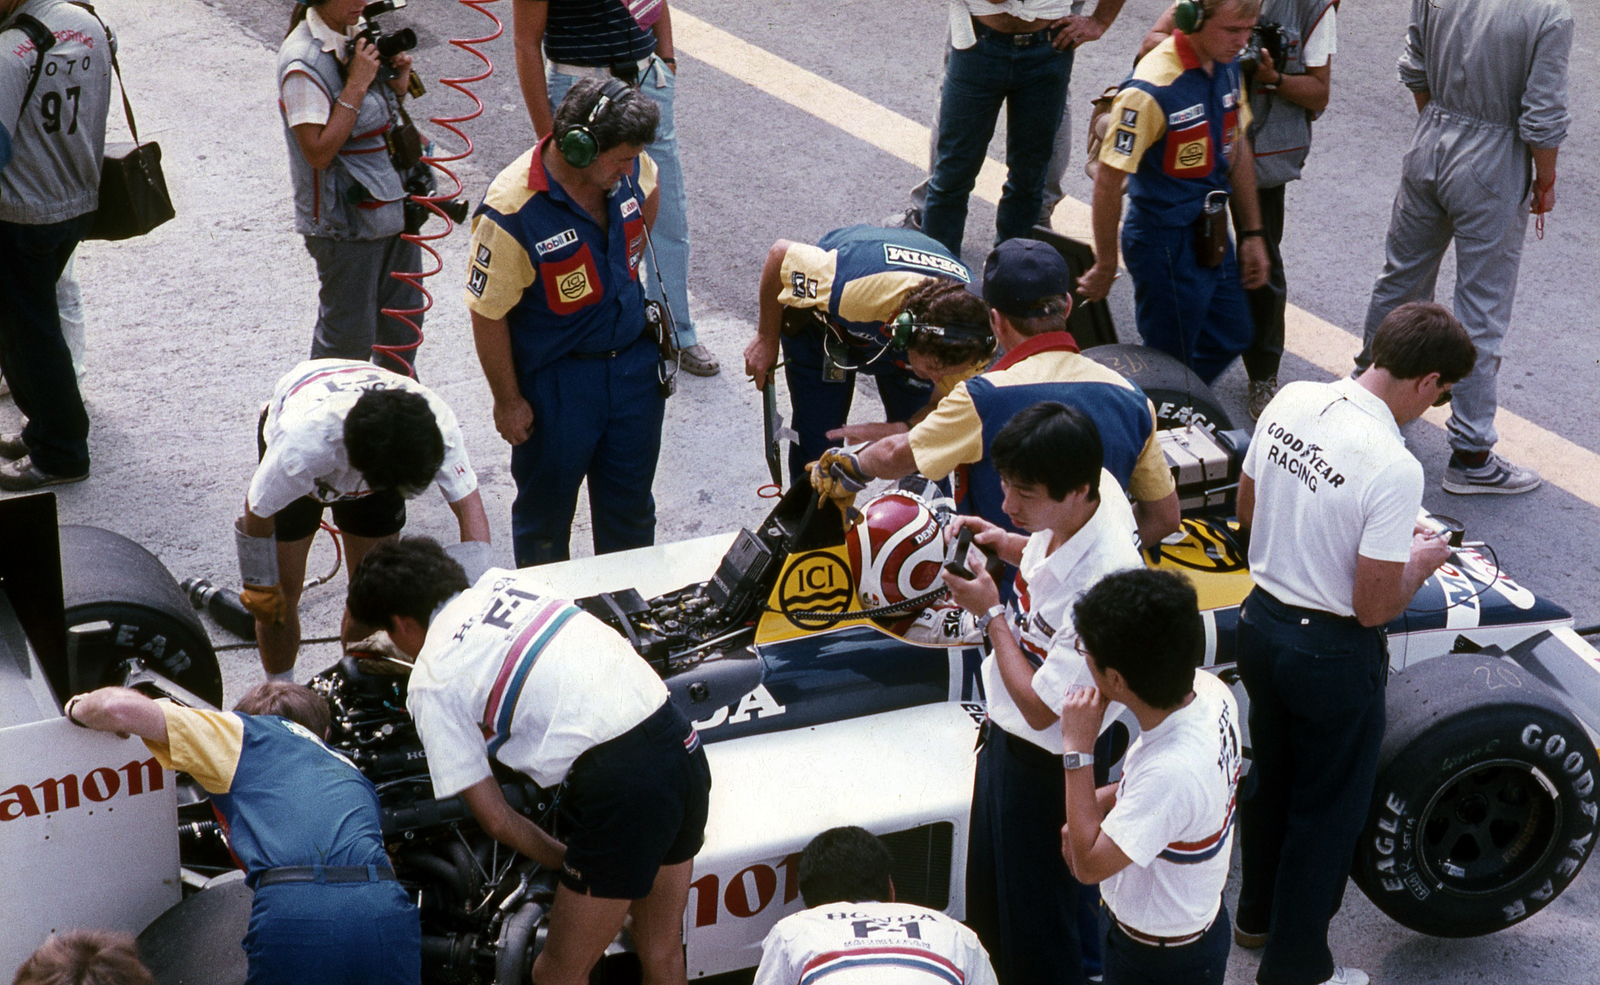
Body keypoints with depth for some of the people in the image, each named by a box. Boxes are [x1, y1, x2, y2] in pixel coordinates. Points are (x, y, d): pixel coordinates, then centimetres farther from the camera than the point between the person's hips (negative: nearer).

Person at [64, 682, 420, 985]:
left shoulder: (246, 733, 23)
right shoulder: (351, 772, 36)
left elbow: (121, 708, 15)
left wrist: (79, 707, 37)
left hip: (294, 908, -3)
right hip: (385, 911, 4)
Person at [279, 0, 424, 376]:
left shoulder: (360, 33, 4)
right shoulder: (303, 63, -20)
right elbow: (318, 151, -24)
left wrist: (397, 86, -4)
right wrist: (357, 85, -23)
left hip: (393, 203, 8)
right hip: (345, 219, -8)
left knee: (403, 320, 19)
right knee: (348, 334, 4)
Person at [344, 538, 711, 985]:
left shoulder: (429, 685, 3)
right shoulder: (505, 580, 20)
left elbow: (494, 818, 4)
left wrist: (569, 863, 17)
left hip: (620, 783, -8)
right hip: (683, 745, 8)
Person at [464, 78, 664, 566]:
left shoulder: (629, 169, -11)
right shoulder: (512, 213, -28)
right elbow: (488, 315, -18)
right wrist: (508, 401, -10)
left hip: (634, 359, 5)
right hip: (556, 379, -5)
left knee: (631, 504, 20)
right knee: (547, 506, 15)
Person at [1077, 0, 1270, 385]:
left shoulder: (1227, 66, 0)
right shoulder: (1150, 90, -26)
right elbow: (1108, 180, -21)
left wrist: (1252, 233, 14)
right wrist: (1105, 266, -13)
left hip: (1211, 236, 8)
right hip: (1165, 245, -8)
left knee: (1230, 338, 21)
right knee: (1170, 362, 5)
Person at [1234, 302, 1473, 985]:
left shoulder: (1290, 402, -7)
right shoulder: (1393, 467, -28)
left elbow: (1247, 510, 8)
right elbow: (1375, 608, -22)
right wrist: (1421, 562, -3)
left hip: (1261, 622, 7)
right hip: (1333, 654, -7)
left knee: (1269, 780, 28)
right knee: (1328, 810, 14)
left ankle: (1257, 914, 47)